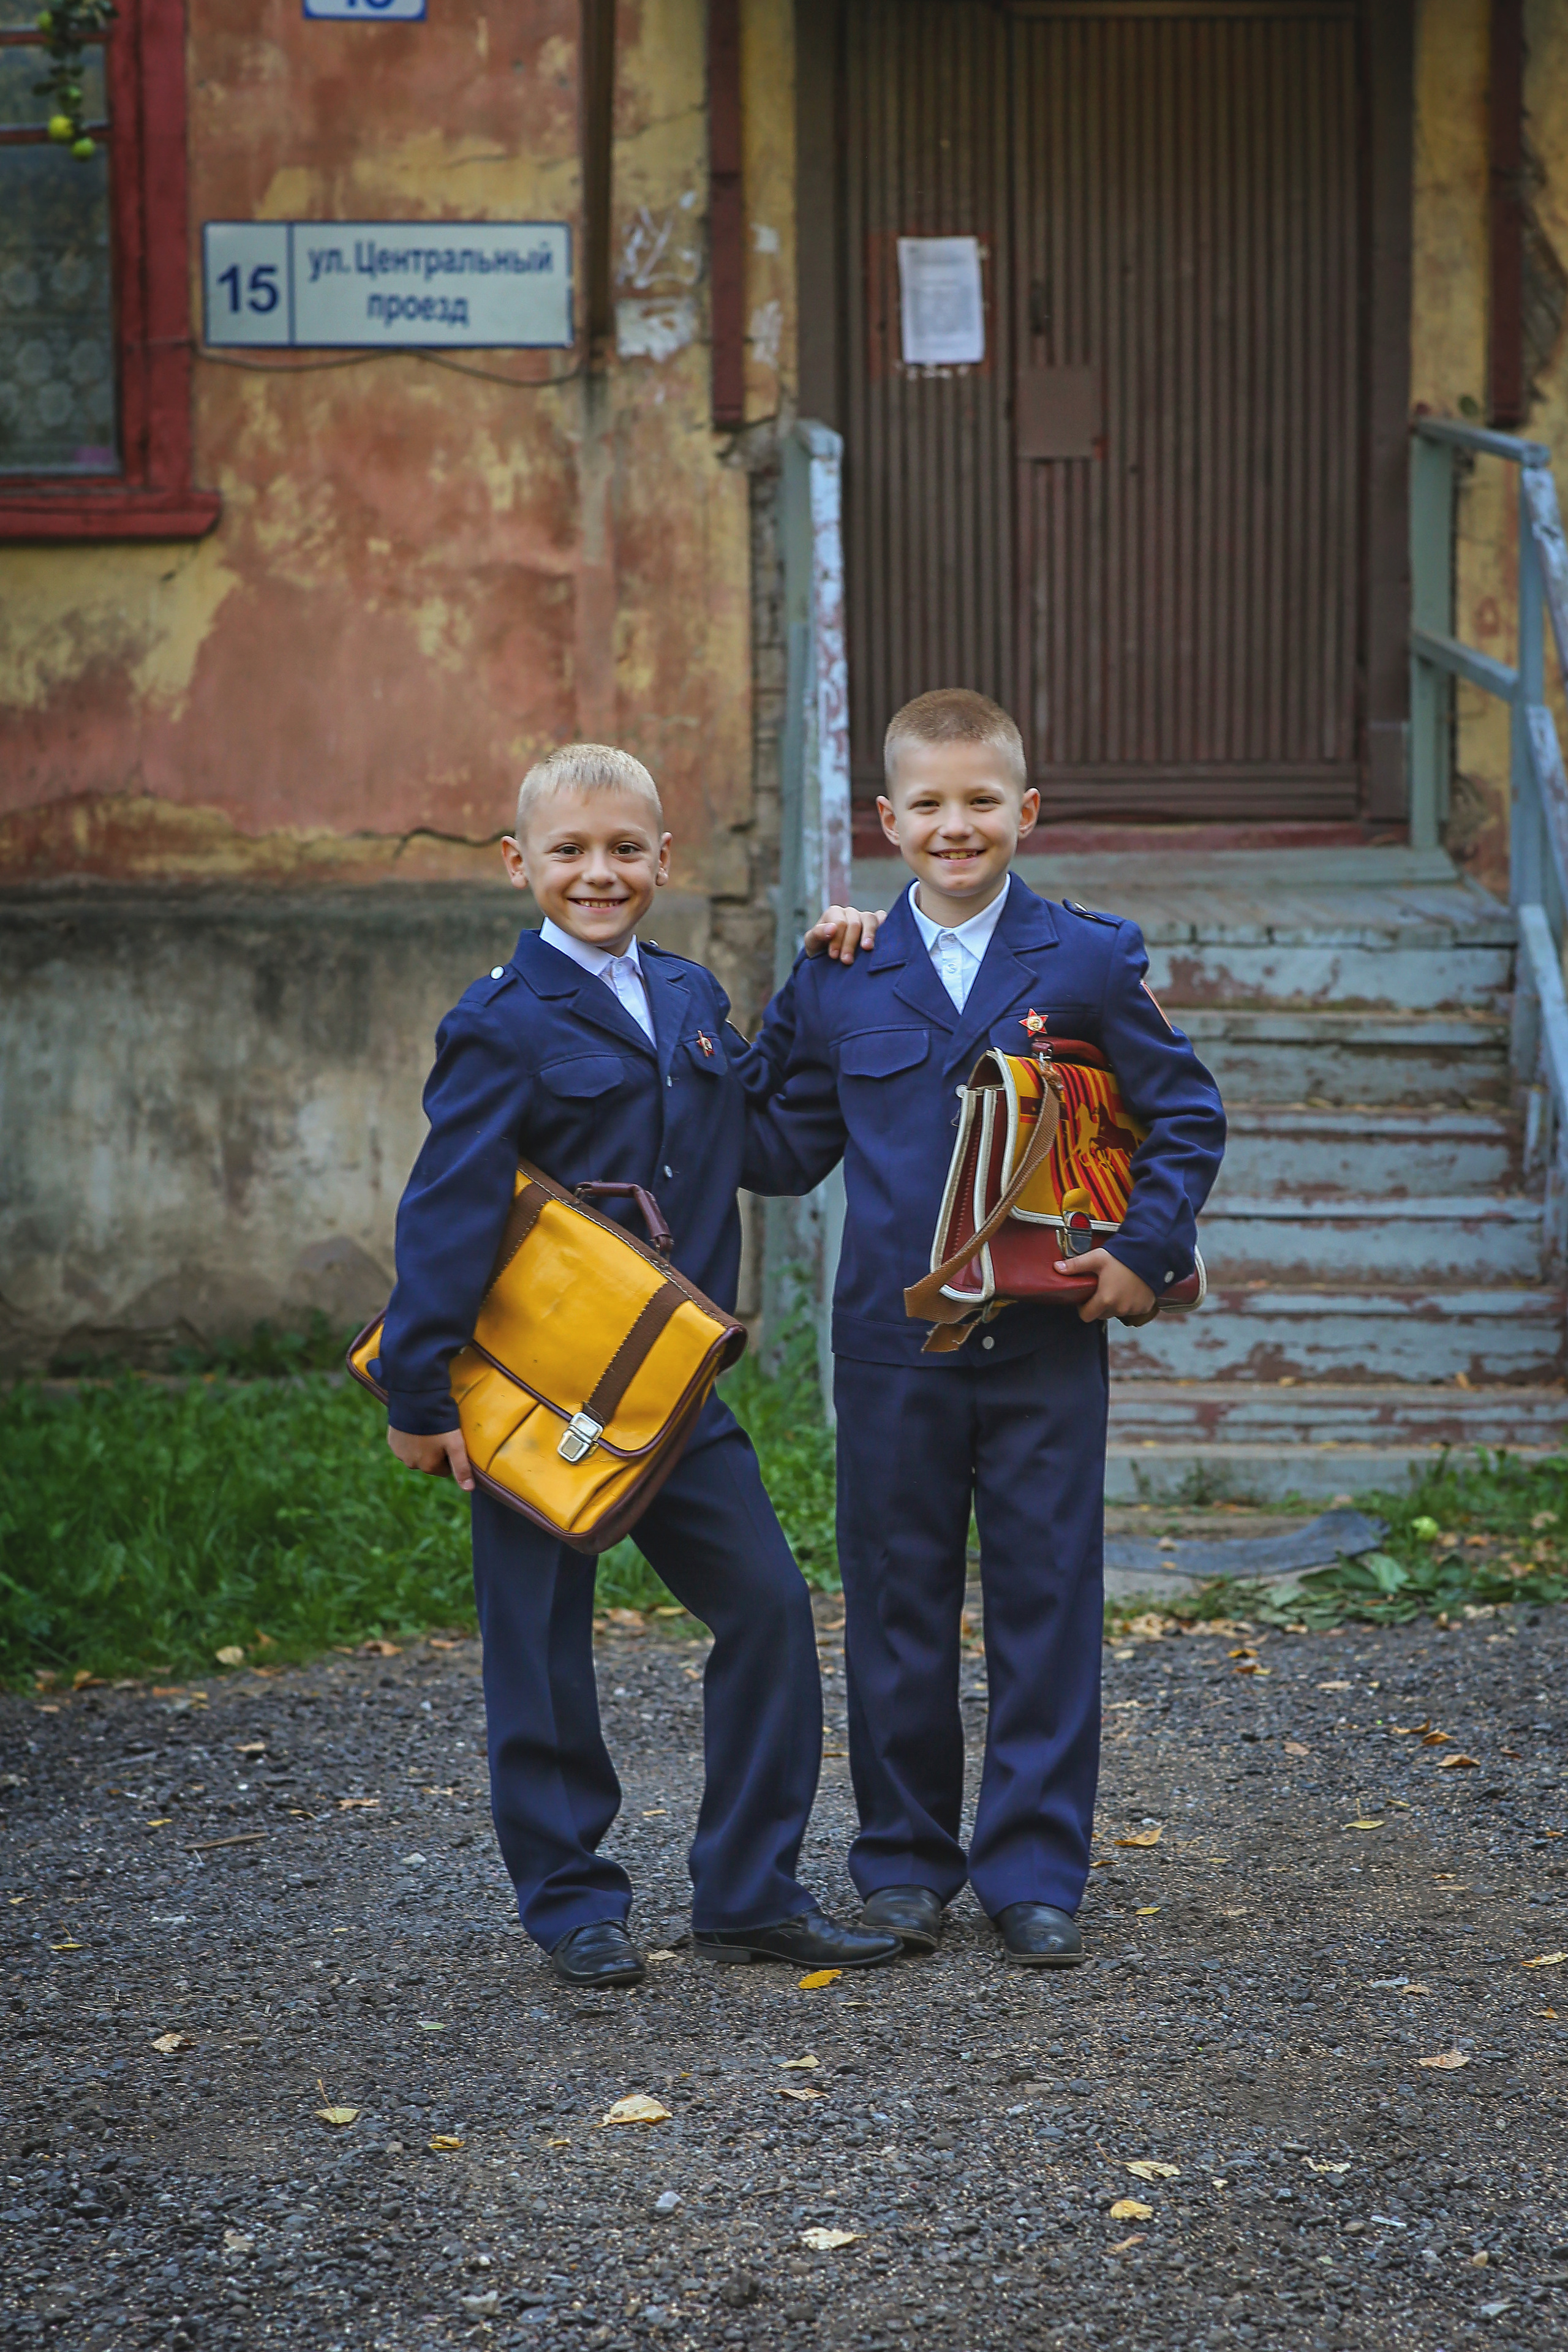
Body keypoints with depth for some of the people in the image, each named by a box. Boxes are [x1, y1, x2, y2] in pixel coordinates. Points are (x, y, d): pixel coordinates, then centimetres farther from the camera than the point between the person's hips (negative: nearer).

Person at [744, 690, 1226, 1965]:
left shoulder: (1090, 961, 0)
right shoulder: (838, 977, 5)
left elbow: (1188, 1116, 5)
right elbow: (790, 1149, 10)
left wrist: (1147, 1251, -5)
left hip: (1045, 1338, -1)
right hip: (893, 1344, 1)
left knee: (1046, 1604, 3)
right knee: (897, 1607, 8)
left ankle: (1034, 1873, 12)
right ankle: (906, 1861, 21)